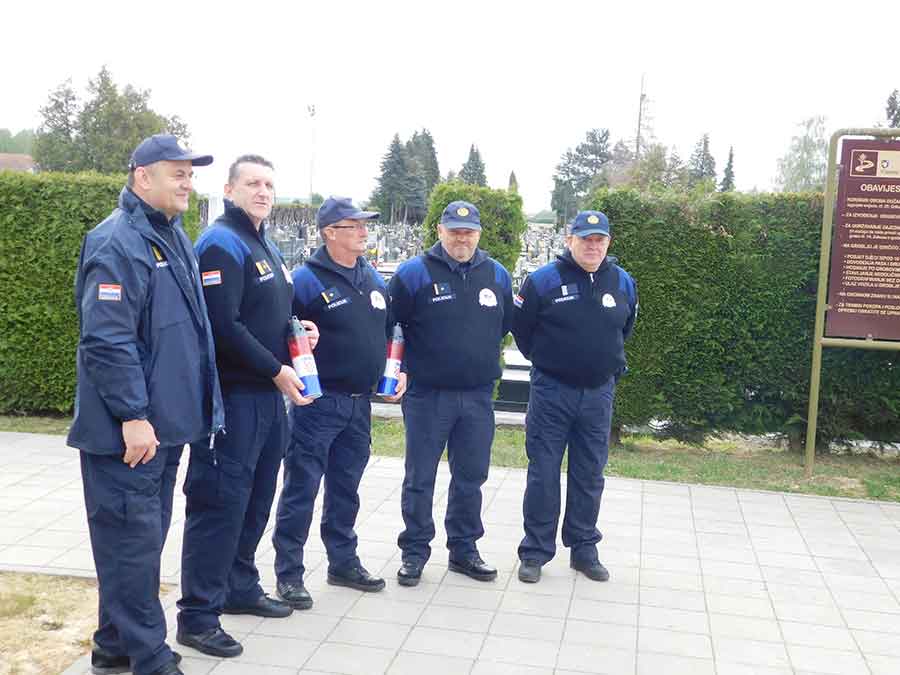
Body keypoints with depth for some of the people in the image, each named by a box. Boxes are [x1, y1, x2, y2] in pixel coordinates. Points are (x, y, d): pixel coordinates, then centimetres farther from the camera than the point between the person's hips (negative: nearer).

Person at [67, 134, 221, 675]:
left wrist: (192, 404, 20)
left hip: (165, 423, 10)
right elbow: (106, 340, -22)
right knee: (133, 540, -2)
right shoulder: (119, 243, -15)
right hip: (129, 429, -10)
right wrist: (132, 415, -23)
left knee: (145, 538, 17)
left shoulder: (175, 237, 15)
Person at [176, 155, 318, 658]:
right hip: (233, 396, -9)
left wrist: (299, 328, 5)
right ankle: (198, 616, 3)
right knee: (220, 503, -5)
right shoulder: (221, 245, -13)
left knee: (255, 498, 17)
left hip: (269, 394, 9)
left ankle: (240, 588, 31)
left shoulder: (267, 246, 17)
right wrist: (277, 370, -17)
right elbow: (223, 326, -21)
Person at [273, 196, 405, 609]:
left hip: (359, 403, 7)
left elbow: (388, 329, 22)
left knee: (345, 488, 17)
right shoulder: (307, 279, -11)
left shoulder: (372, 278, 12)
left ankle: (344, 562, 30)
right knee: (301, 488, -1)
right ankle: (289, 573, 10)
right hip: (318, 403, -7)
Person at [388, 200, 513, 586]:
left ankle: (464, 548, 26)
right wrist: (400, 370, 2)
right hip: (426, 395, -3)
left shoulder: (497, 275, 7)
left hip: (478, 396, 4)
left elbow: (504, 325, 21)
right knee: (420, 479, 5)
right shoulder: (413, 274, -6)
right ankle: (414, 551, 18)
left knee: (470, 478, 12)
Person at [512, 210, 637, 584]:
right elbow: (520, 327, 3)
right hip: (551, 392, -3)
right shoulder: (543, 280, -9)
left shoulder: (623, 283, 2)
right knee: (543, 474, 2)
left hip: (599, 394, 3)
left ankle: (584, 549, 25)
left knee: (589, 476, 11)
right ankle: (535, 551, 13)